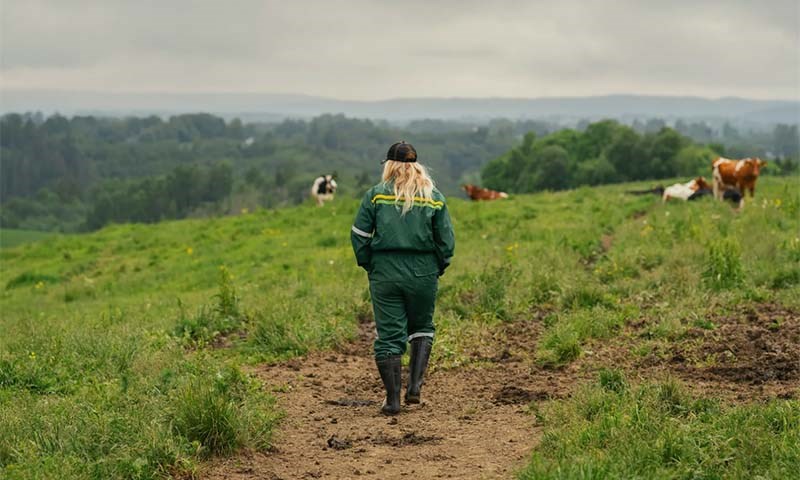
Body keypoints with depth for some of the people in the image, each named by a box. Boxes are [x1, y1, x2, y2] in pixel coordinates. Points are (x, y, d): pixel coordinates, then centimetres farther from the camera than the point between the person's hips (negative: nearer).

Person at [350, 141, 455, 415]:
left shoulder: (376, 195, -1)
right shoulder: (434, 198, 2)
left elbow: (359, 236, -2)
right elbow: (446, 241, 0)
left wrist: (368, 265, 11)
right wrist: (437, 270, 14)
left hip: (384, 273, -1)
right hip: (423, 274, 1)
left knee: (389, 334, 5)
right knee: (422, 327, 20)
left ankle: (392, 399, 5)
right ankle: (415, 384, 5)